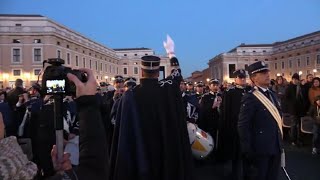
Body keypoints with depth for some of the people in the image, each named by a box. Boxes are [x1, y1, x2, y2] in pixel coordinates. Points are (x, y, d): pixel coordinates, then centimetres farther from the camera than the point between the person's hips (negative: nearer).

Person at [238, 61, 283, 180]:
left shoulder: (272, 95, 10)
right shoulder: (250, 98, -16)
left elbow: (276, 119, 16)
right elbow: (243, 126, -19)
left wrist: (279, 143, 14)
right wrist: (248, 151, -19)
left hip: (275, 148, 8)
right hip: (259, 149, -8)